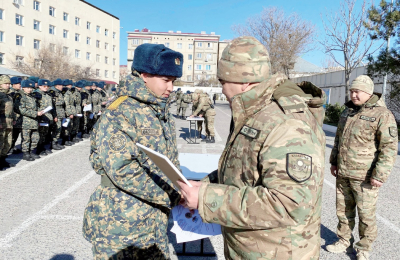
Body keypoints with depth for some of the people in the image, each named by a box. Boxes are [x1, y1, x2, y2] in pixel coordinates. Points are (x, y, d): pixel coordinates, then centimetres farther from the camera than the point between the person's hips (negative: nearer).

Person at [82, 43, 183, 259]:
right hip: (121, 227, -7)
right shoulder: (119, 114, -19)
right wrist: (174, 195, -22)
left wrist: (181, 194, 3)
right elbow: (122, 171, -25)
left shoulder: (163, 112, 7)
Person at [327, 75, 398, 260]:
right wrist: (334, 161, 18)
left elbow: (389, 148, -15)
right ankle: (344, 241, 35)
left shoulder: (382, 115, -12)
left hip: (365, 177, -6)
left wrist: (380, 175, -18)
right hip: (343, 174, 6)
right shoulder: (347, 111, 11)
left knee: (366, 215, 8)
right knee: (343, 210, 17)